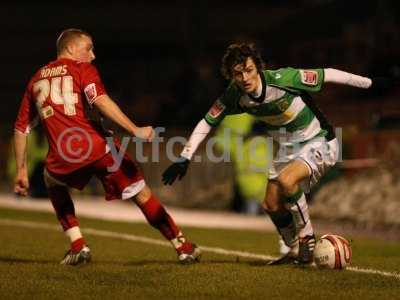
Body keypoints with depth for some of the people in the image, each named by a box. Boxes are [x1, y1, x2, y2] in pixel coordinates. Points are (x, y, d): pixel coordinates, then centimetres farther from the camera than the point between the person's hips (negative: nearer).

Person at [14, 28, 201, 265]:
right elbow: (100, 101, -12)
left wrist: (21, 171, 28)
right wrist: (135, 130, -17)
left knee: (53, 183, 35)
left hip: (62, 159, 3)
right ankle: (183, 247, 14)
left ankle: (78, 247, 23)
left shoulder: (36, 79, 23)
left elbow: (21, 129, 23)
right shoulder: (83, 69, 8)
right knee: (142, 194, 10)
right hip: (97, 148, -3)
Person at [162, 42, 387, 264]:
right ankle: (296, 252, 29)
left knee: (285, 181, -31)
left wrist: (370, 83, -16)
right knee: (272, 205, 5)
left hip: (319, 143, -7)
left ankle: (307, 237, -11)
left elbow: (327, 74, -20)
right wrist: (184, 159, -9)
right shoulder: (234, 96, -14)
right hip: (288, 149, 7)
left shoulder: (282, 79, -29)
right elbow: (206, 124, -3)